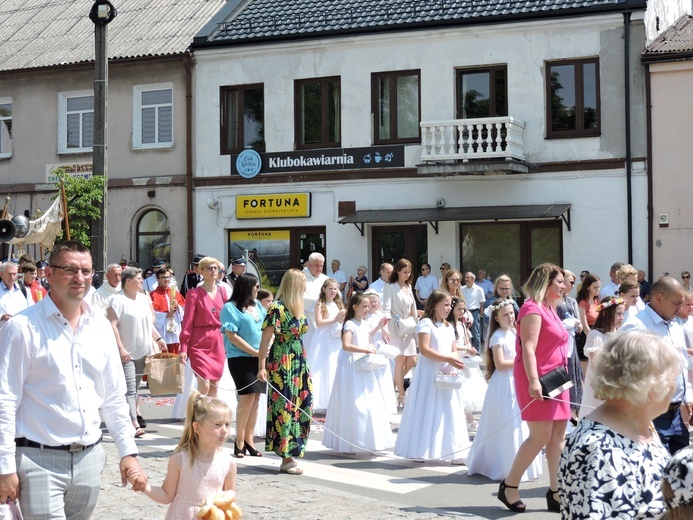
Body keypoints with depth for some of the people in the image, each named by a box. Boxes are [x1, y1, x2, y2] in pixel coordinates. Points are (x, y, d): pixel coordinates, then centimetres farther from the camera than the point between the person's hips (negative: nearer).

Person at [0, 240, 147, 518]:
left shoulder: (100, 327, 9)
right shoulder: (23, 327, -7)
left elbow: (114, 398, 15)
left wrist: (128, 452, 9)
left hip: (90, 457, 5)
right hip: (40, 460, -5)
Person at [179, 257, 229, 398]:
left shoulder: (222, 292, 10)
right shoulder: (194, 294, -4)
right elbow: (187, 322, -6)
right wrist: (183, 348, -12)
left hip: (218, 343, 5)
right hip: (200, 343, -5)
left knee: (214, 386, 7)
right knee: (204, 386, -11)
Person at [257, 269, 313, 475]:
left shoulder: (298, 309, 12)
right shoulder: (277, 308, -12)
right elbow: (265, 339, -13)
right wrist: (262, 367, -18)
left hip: (299, 363, 8)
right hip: (281, 363, -8)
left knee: (300, 407, 6)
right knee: (284, 407, -4)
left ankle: (290, 454, 13)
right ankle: (286, 459, 1)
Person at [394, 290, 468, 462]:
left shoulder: (449, 327, 16)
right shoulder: (426, 323, -8)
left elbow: (453, 351, 16)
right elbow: (424, 349, -18)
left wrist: (456, 362, -8)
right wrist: (448, 359, -22)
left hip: (447, 375, 7)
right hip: (430, 374, -7)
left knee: (449, 412, 6)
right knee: (427, 412, -3)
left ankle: (452, 451, 9)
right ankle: (418, 450, 5)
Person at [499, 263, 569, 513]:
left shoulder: (550, 310, 17)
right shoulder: (533, 309, -12)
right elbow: (528, 348, -20)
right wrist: (533, 380, -28)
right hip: (538, 380, -9)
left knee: (558, 435, 6)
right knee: (541, 436, -10)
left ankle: (556, 492, 9)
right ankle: (509, 486, 1)